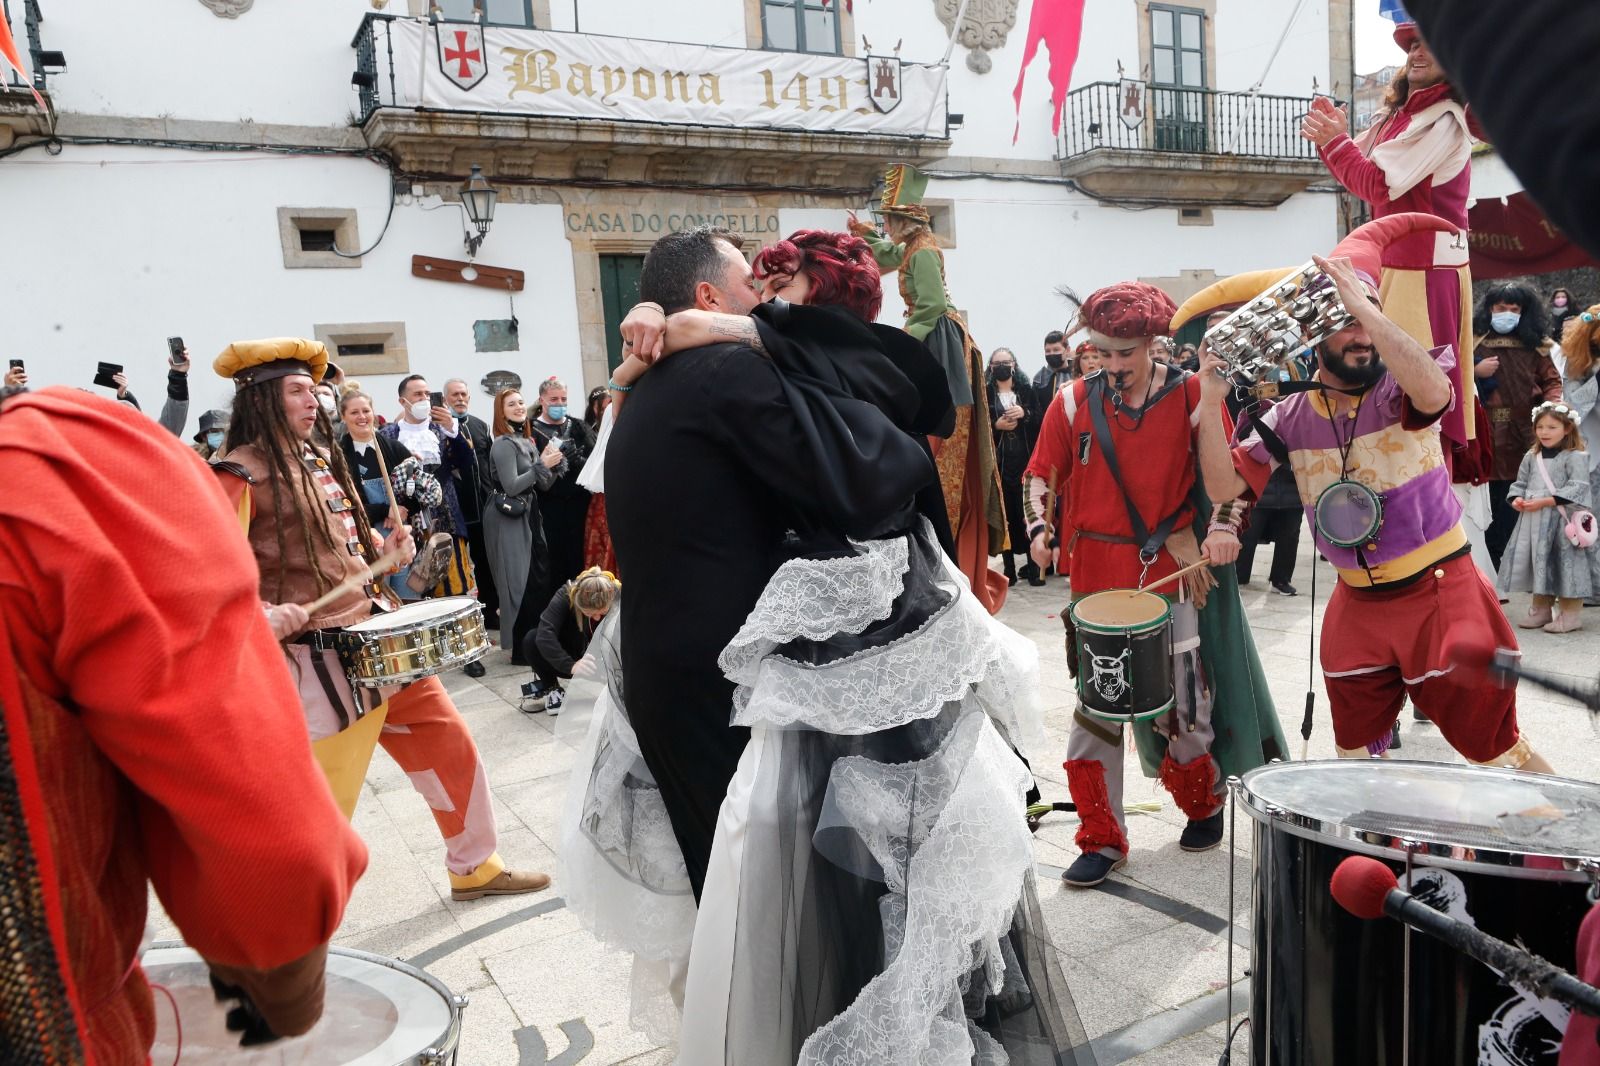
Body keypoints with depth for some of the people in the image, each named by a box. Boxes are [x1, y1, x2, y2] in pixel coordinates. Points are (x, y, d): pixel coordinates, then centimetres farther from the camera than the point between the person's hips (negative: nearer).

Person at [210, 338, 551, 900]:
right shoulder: (239, 474, -11)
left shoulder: (320, 460, 14)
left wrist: (383, 550, 5)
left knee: (447, 741, 12)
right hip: (319, 659, -8)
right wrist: (258, 612, -34)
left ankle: (476, 867, 30)